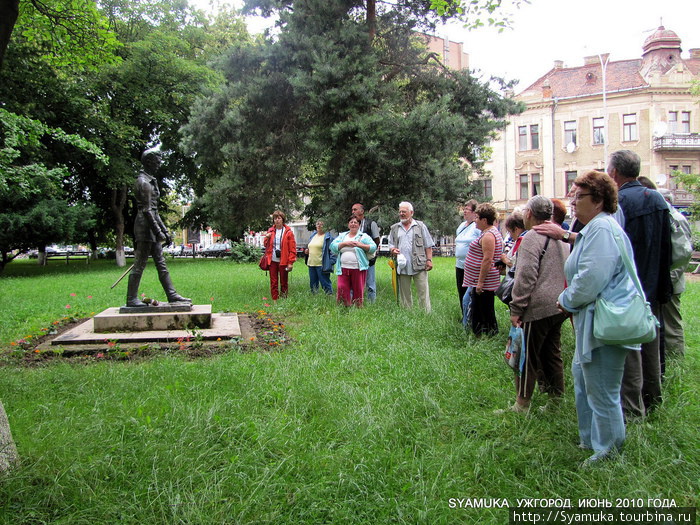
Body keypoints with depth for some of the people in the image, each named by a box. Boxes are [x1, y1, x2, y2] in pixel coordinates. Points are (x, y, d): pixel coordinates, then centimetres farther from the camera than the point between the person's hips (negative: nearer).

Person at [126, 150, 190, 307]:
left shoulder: (150, 181, 19)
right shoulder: (143, 182, -12)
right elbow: (146, 210, -18)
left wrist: (164, 231, 19)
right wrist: (158, 231, -20)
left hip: (152, 228, 10)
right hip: (145, 226, -10)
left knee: (161, 263, 9)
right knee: (139, 264, -6)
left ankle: (172, 295, 12)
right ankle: (131, 299, 0)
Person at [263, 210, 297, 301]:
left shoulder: (288, 232, -4)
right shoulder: (270, 231, 9)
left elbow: (292, 249, -6)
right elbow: (266, 245, 19)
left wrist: (291, 262, -12)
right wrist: (267, 238, -3)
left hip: (283, 261, -3)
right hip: (272, 261, 3)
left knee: (284, 282, 5)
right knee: (273, 282, 5)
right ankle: (275, 300, 12)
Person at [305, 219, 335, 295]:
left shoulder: (328, 237, -7)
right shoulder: (313, 236, 17)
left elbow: (332, 250, -13)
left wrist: (331, 262, -21)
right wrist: (307, 250, 9)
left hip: (322, 265, -7)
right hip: (311, 263, 8)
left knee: (325, 283, -7)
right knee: (313, 284, 13)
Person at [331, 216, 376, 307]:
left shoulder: (364, 236, 6)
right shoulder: (342, 236, 16)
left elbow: (373, 247, -2)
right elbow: (333, 246, 4)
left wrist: (361, 245, -12)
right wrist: (345, 243, -9)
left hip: (358, 269, -3)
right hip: (344, 268, 3)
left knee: (358, 291, 1)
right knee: (342, 289, -5)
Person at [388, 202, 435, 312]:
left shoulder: (420, 226, 8)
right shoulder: (394, 228, 15)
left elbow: (428, 246, 7)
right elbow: (391, 244, 18)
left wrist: (429, 260, -3)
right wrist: (393, 250, -4)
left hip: (419, 266, -3)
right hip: (402, 267, 3)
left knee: (423, 293, -5)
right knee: (404, 294, 7)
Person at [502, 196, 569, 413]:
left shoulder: (532, 237, -13)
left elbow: (526, 276, -18)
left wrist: (516, 309, -14)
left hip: (538, 307, -9)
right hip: (558, 306, 9)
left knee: (527, 355, -1)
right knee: (552, 353, 16)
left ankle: (522, 404, 5)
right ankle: (557, 400, 24)